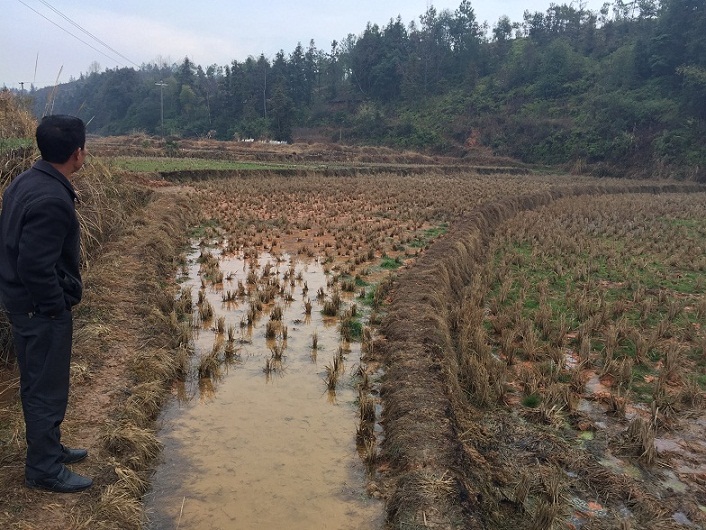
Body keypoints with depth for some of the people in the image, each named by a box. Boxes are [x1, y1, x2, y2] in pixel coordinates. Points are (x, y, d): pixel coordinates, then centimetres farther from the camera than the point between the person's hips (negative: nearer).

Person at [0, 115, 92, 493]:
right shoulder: (52, 200, -26)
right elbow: (36, 266, -28)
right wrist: (57, 306, -14)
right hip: (41, 309, -10)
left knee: (37, 383, 21)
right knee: (47, 389, 4)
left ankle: (48, 448, 38)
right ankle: (44, 469, 19)